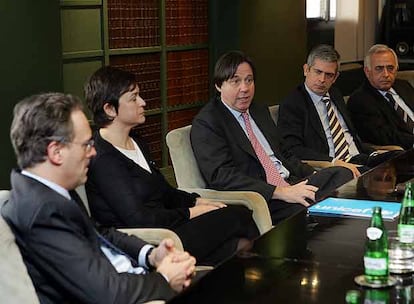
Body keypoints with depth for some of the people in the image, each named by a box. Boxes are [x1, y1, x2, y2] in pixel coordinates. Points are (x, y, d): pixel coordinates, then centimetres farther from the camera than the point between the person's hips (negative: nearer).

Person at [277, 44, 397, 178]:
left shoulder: (335, 95, 22)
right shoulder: (291, 104, -2)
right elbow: (294, 150, -13)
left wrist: (373, 153, 6)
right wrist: (335, 162, -24)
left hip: (360, 158, 8)